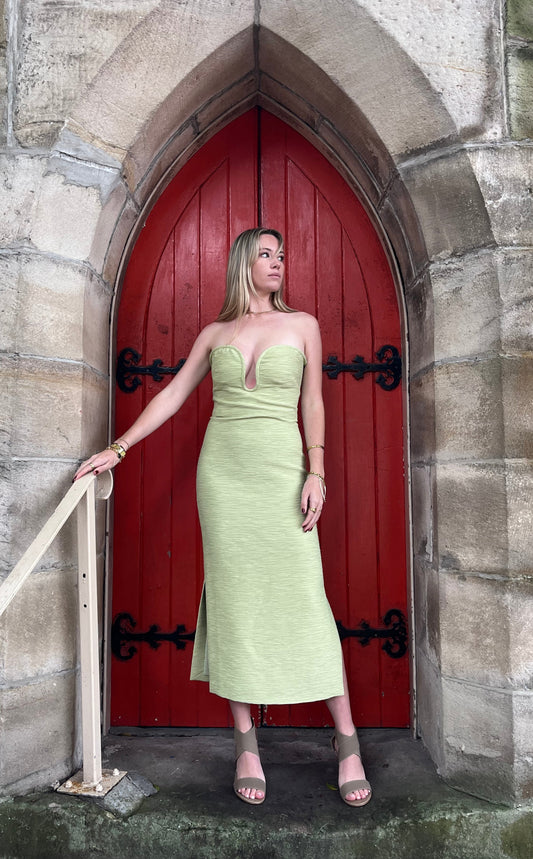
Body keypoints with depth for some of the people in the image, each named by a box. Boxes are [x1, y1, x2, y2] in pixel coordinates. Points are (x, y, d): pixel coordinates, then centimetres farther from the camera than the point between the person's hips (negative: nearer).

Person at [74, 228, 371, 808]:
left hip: (281, 471, -1)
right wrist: (118, 448, 6)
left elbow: (313, 405, 6)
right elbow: (173, 395, 12)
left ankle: (346, 739, 12)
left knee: (305, 600, -3)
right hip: (222, 471, 2)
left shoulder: (302, 325, 8)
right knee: (233, 599, 3)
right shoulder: (214, 334, 11)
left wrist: (315, 473, -4)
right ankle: (245, 742, 16)